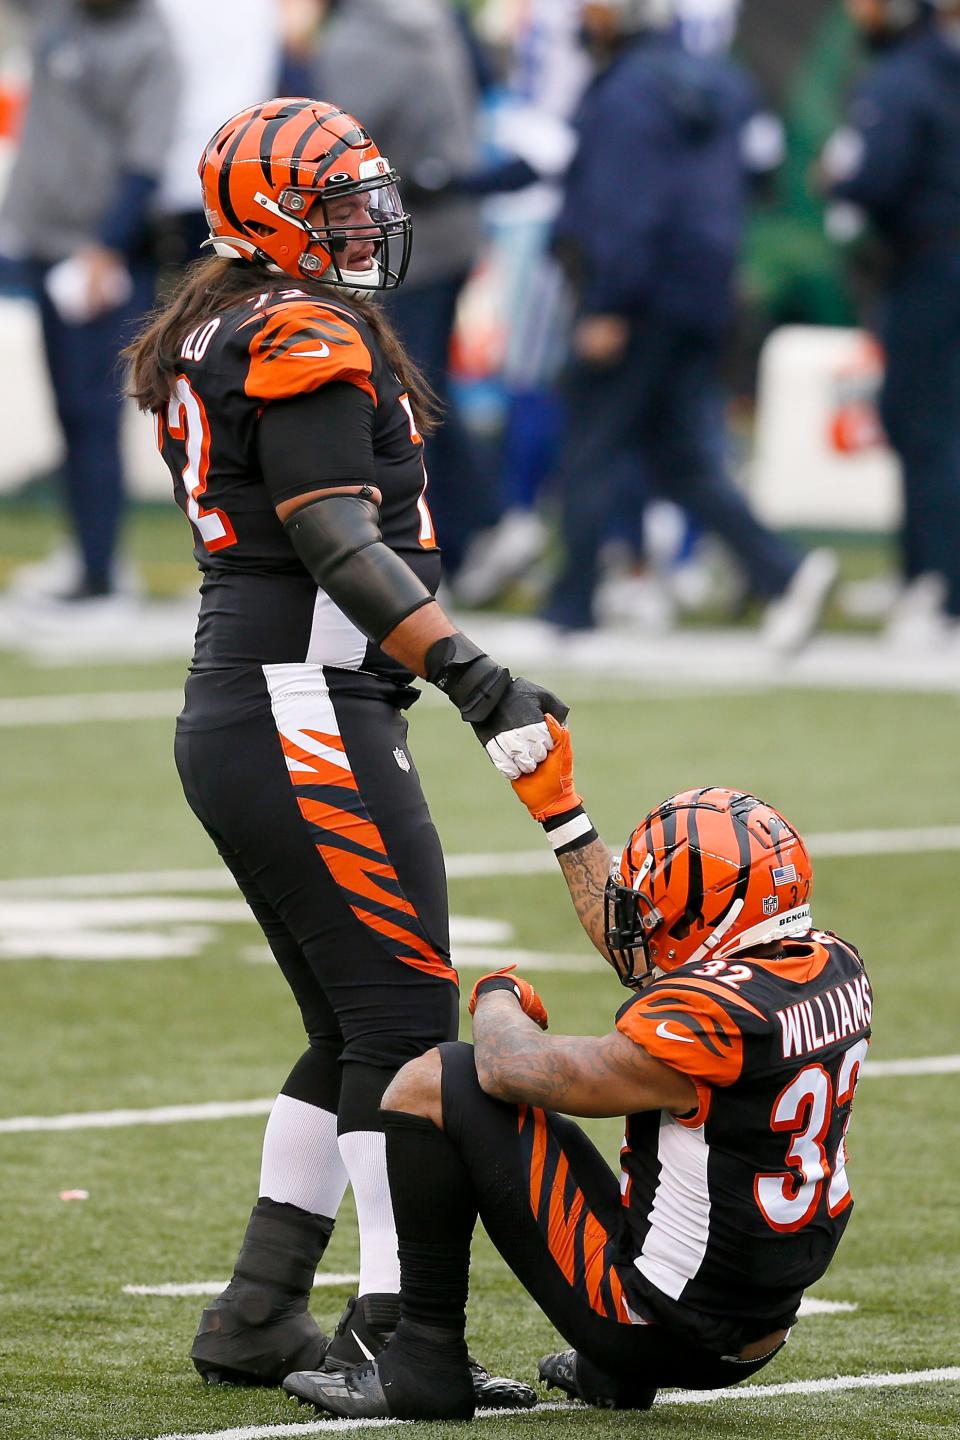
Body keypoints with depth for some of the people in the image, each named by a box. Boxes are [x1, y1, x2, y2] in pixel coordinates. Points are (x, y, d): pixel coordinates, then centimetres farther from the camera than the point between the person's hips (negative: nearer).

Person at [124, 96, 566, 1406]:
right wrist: (478, 683, -26)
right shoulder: (305, 339, -13)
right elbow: (340, 546, -21)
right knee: (405, 1027, -9)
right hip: (309, 721, -10)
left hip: (232, 720, 10)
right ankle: (397, 1333, -11)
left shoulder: (207, 344, 17)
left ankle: (257, 1319, 16)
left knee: (351, 1035, 14)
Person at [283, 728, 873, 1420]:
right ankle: (616, 1369, 22)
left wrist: (498, 996, 4)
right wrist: (559, 806, 20)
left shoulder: (717, 1019, -25)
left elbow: (514, 1069, -18)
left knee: (434, 1082, -1)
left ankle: (426, 1360, 2)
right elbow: (634, 947, 17)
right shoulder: (836, 968, 0)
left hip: (652, 1320, -9)